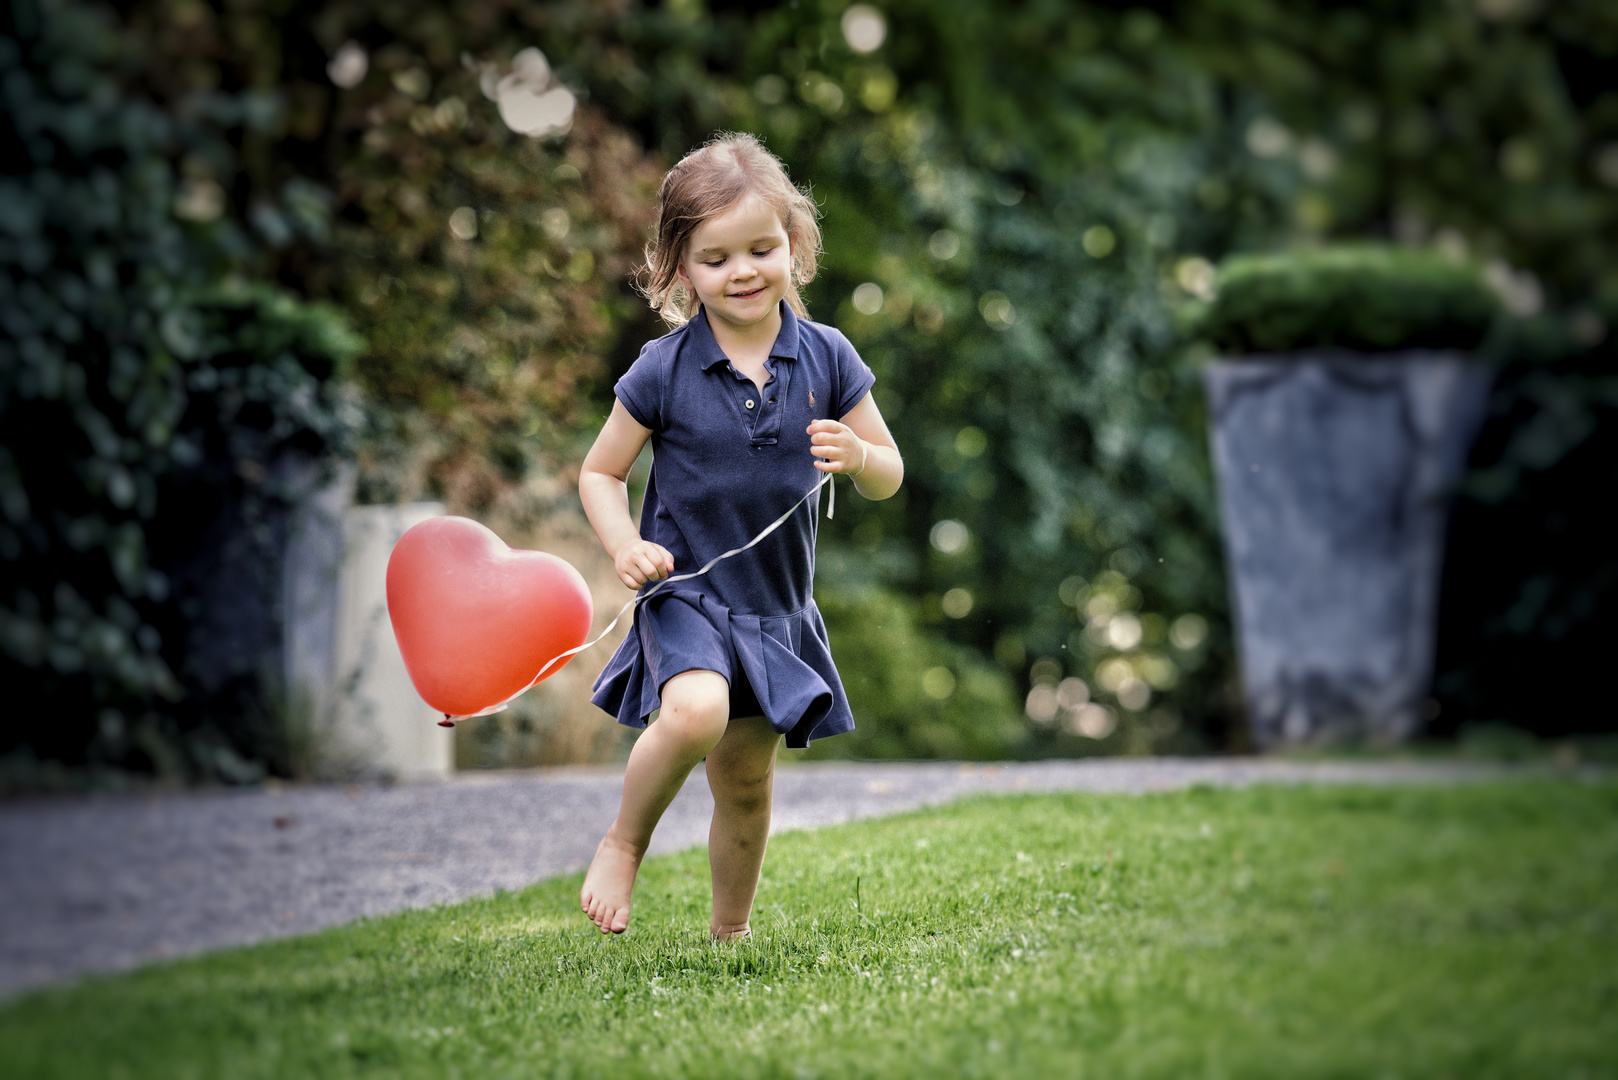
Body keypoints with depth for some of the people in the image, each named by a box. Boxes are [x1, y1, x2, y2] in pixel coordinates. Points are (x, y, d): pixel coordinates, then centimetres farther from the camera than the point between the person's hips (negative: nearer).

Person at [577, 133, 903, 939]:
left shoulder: (826, 359, -3)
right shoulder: (663, 372, -9)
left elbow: (889, 478, 5)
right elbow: (600, 472, 2)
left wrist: (857, 456, -18)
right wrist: (624, 546, -16)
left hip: (778, 612, 3)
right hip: (688, 595, -3)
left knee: (746, 783, 12)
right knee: (697, 712, -32)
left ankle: (730, 935, 34)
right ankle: (623, 843, -5)